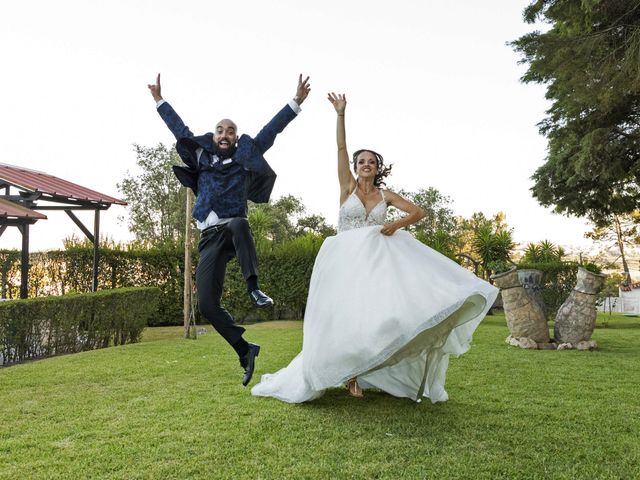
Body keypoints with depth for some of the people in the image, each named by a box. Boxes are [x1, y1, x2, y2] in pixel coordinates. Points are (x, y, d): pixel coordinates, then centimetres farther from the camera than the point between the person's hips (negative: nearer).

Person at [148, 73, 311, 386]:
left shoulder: (246, 157, 11)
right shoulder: (202, 156, 18)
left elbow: (271, 130, 7)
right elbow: (180, 130, 26)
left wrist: (296, 102, 4)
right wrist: (159, 101, 32)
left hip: (233, 227, -3)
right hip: (210, 237, 3)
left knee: (239, 223, -43)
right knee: (207, 303, -7)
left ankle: (254, 287, -38)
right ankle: (245, 350, 7)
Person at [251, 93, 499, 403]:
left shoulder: (385, 195, 10)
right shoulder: (348, 186, 6)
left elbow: (418, 212, 5)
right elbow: (341, 149, -2)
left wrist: (396, 225, -12)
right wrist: (340, 114, -8)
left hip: (379, 258, 2)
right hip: (347, 259, -2)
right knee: (347, 317, -3)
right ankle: (350, 375, 8)